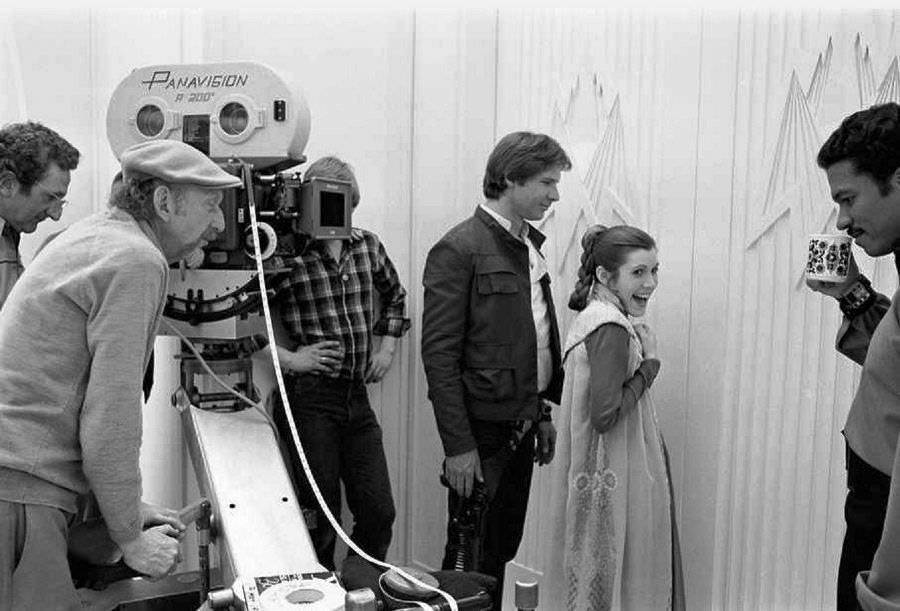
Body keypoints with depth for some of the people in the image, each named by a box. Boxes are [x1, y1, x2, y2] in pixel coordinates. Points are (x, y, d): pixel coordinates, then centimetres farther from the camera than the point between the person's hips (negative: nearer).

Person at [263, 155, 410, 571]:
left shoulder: (368, 246, 8)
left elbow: (394, 298, 25)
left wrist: (386, 348, 13)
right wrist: (288, 357, -15)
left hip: (358, 396, 5)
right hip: (308, 397, -5)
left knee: (379, 512, 7)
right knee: (320, 517, 4)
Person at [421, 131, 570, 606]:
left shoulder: (529, 245, 12)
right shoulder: (458, 250, -15)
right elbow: (439, 355, -17)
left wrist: (543, 412, 16)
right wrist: (458, 446, -19)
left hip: (522, 427, 8)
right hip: (483, 431, -7)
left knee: (503, 550, 16)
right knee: (471, 559, 4)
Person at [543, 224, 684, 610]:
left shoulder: (591, 317, 8)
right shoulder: (613, 328, -21)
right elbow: (605, 414, -25)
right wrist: (650, 362, -16)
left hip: (596, 473, 9)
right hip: (614, 475, -9)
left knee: (596, 579, 20)